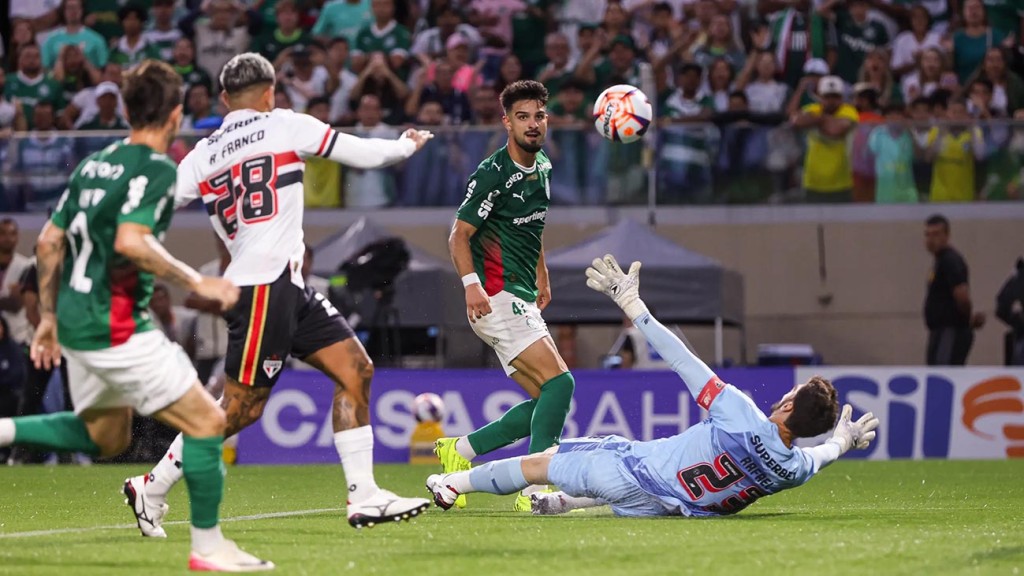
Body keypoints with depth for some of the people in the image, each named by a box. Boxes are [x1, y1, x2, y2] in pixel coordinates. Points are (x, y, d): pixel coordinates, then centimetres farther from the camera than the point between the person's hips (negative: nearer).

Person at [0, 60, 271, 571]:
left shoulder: (95, 163, 13)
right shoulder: (157, 169, -13)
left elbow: (49, 242, 16)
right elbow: (130, 242, -28)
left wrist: (48, 316, 23)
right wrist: (197, 283, -21)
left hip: (75, 320, 9)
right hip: (116, 326, -9)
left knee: (106, 438, 25)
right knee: (206, 422, -2)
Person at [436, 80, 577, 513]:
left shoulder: (543, 167, 13)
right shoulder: (492, 175, -13)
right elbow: (459, 235, -15)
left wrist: (542, 277, 28)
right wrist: (472, 283, -29)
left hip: (522, 301, 9)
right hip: (497, 298, -9)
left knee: (546, 404, 6)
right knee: (559, 383, -20)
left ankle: (458, 452, 13)